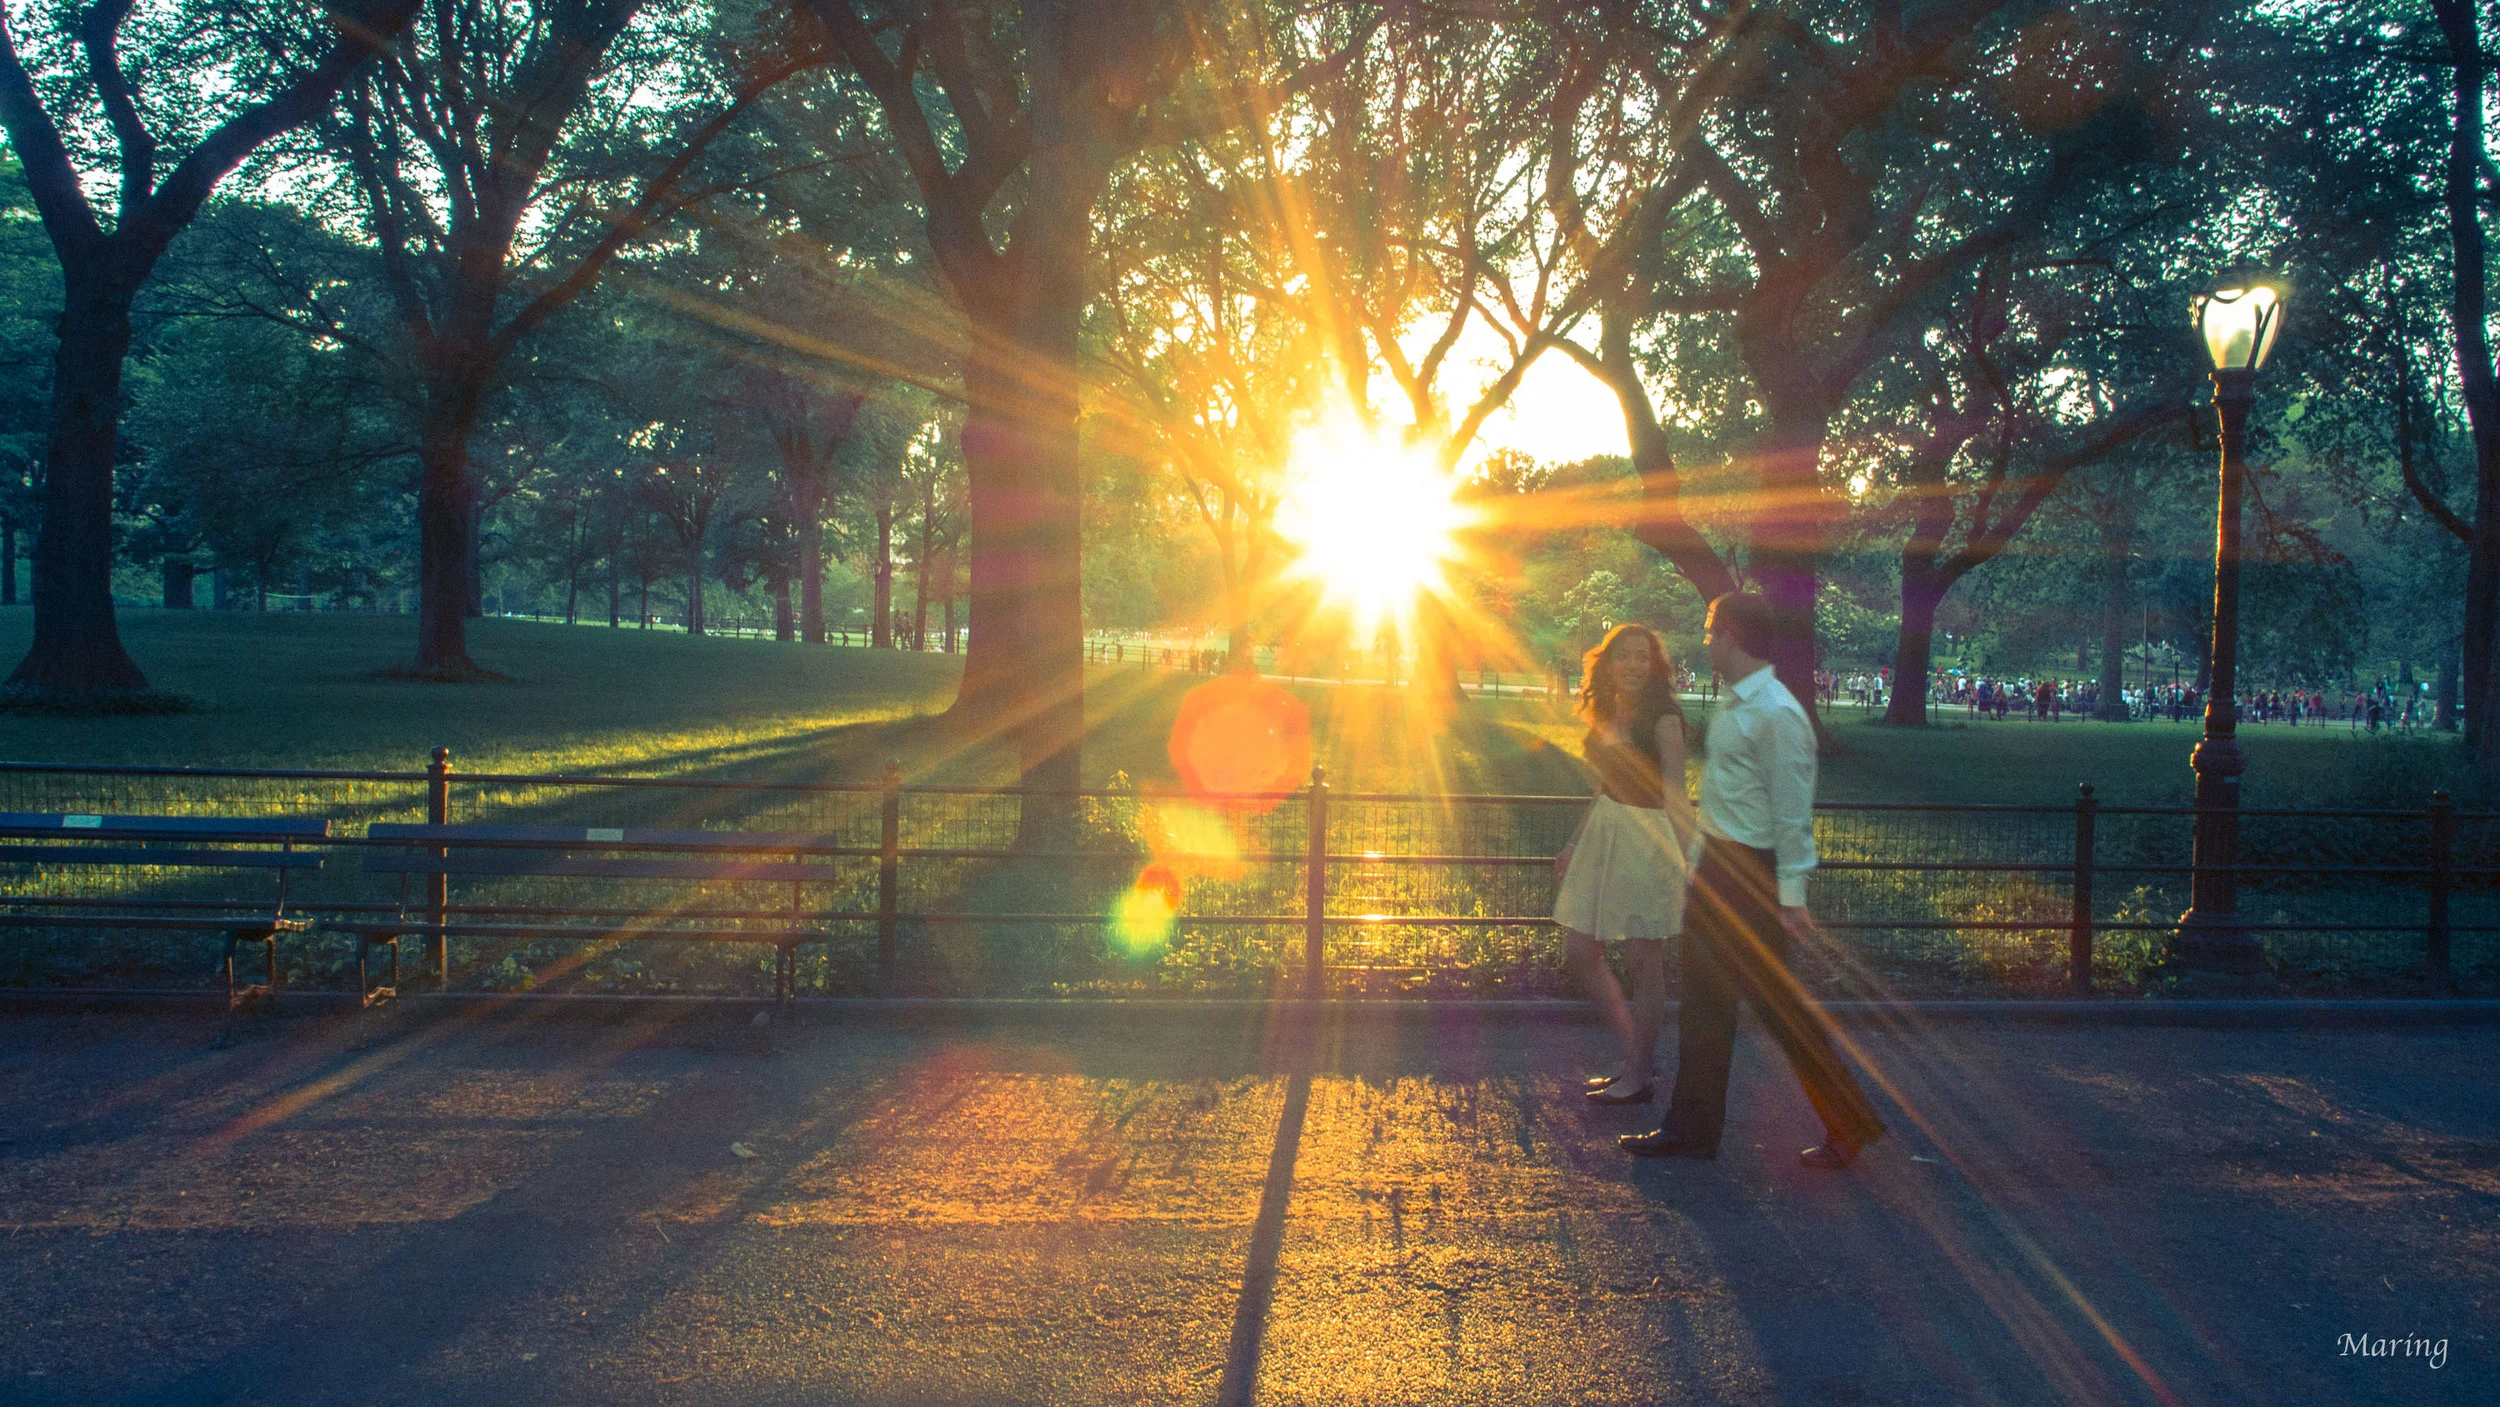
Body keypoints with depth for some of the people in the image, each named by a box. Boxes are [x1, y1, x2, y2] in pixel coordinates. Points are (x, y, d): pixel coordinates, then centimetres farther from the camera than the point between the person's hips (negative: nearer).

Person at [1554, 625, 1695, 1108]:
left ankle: (1637, 1077, 11)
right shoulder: (1607, 713, 10)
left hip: (1646, 840, -8)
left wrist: (1689, 858, -30)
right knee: (1579, 953, 9)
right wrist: (1574, 845, 25)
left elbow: (1674, 794, -20)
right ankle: (1630, 1048, 25)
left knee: (1643, 960, 0)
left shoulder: (1663, 718, -12)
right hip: (1603, 833, 8)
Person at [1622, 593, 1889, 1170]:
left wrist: (1790, 895, -20)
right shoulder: (1732, 706, 11)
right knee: (1704, 999, 13)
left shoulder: (1776, 714, -18)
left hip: (1752, 874, -10)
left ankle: (1850, 1124, 12)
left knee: (1780, 1003, -1)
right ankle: (1690, 1128, 21)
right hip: (1715, 865, 10)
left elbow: (1792, 811, -20)